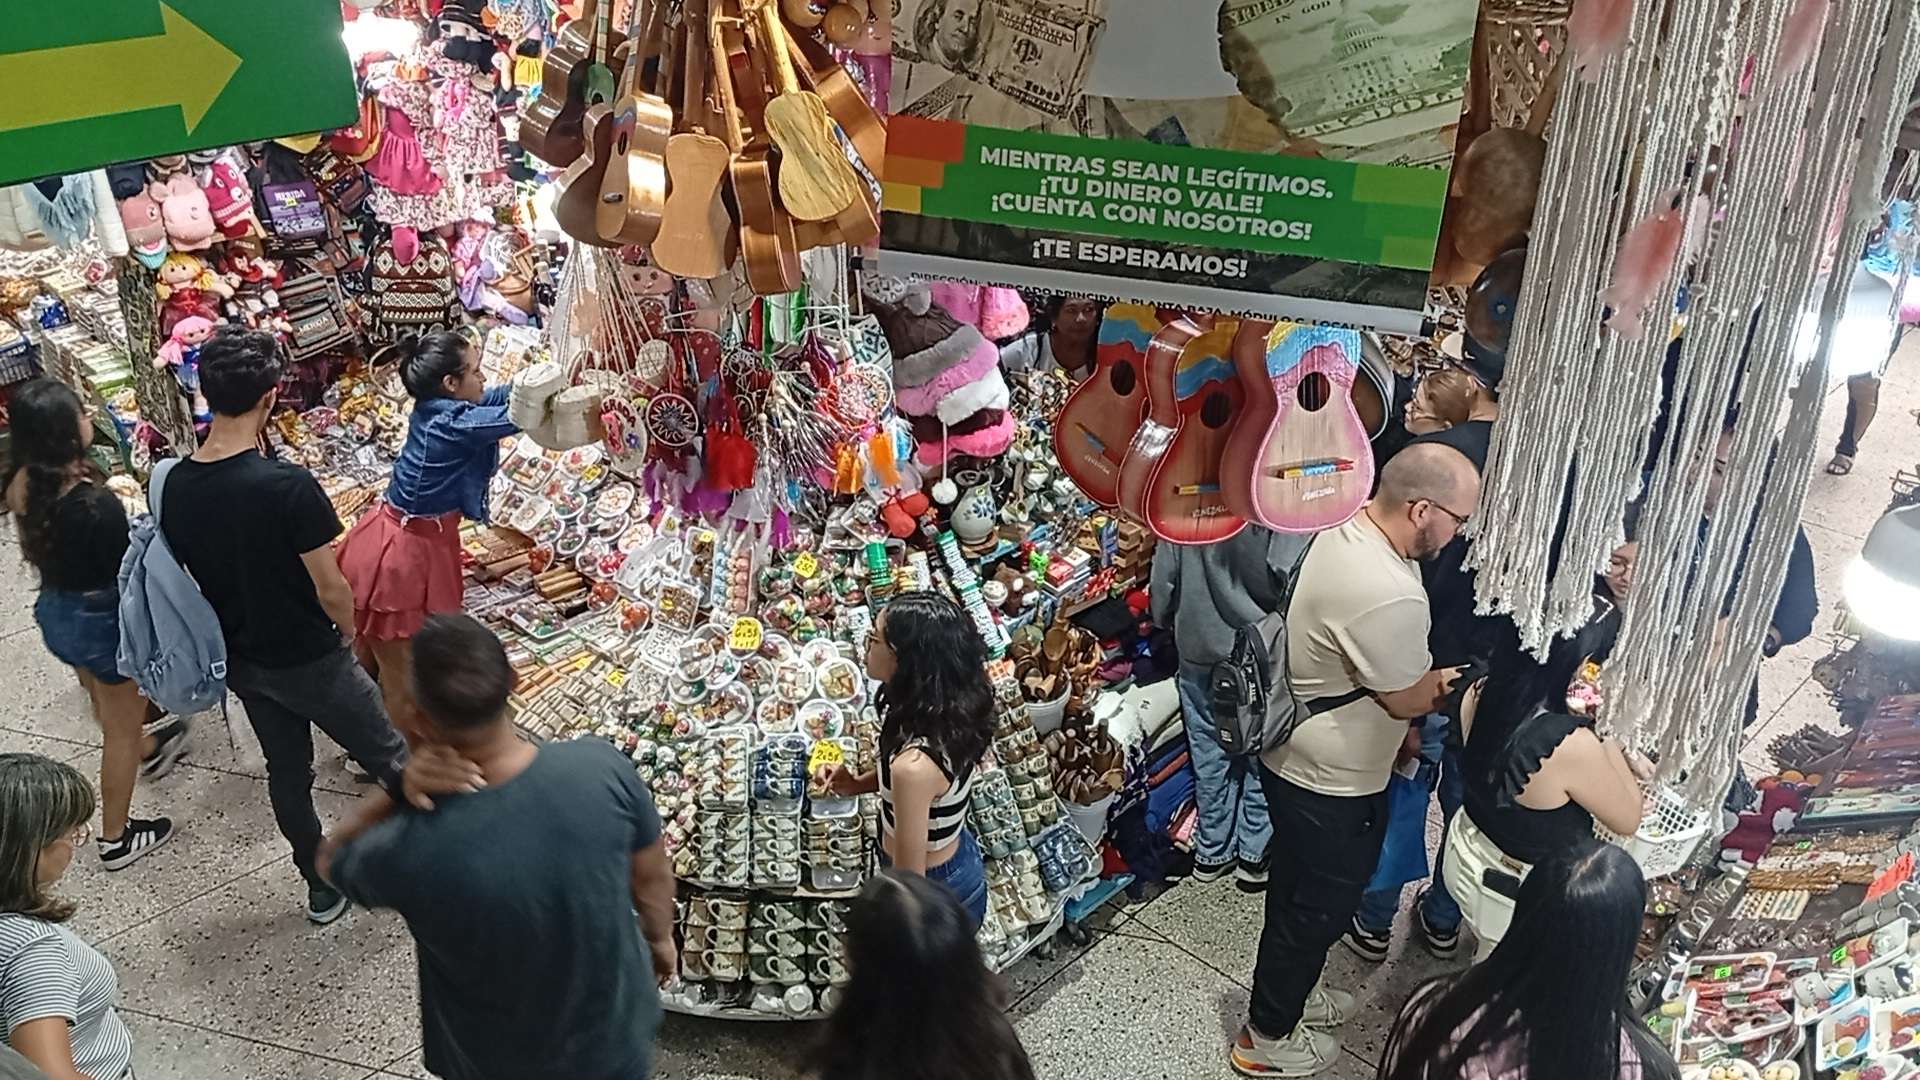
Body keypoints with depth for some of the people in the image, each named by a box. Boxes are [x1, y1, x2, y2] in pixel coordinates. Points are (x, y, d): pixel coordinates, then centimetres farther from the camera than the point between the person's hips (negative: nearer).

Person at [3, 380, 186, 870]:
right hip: (102, 618, -8)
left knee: (106, 704, 33)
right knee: (120, 728, 14)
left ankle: (150, 750, 63)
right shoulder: (93, 502, -32)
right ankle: (116, 838, 29)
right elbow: (127, 570, -23)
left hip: (54, 610, 8)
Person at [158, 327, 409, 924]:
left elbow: (188, 574, 3)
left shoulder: (175, 487, -9)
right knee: (390, 757, 14)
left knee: (287, 773, 22)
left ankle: (322, 888, 38)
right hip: (309, 661, -6)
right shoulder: (288, 485, -29)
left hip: (241, 661, 6)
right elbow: (330, 589, -22)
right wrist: (349, 633, -1)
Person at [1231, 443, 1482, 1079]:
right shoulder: (1388, 595, -36)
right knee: (1320, 908, 12)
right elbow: (1410, 698, -19)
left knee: (1299, 887, 27)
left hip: (1294, 756, 9)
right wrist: (1455, 679, -1)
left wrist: (1426, 679, 9)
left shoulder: (1345, 531, -4)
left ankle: (1286, 991, 50)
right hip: (1330, 782, -9)